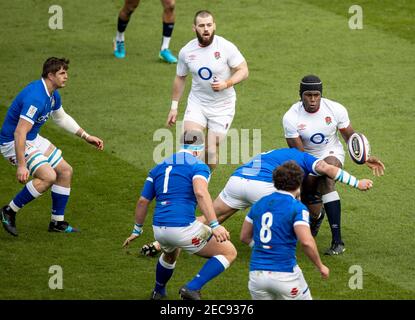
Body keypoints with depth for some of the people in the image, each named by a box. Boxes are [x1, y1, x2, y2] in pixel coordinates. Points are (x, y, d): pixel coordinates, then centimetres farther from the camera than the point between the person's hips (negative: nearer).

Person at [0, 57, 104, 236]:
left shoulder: (52, 95, 4)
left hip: (33, 140, 10)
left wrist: (86, 137, 23)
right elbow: (19, 132, -33)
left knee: (65, 171, 9)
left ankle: (57, 222, 18)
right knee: (48, 176, -25)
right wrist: (21, 166, -35)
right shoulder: (36, 97, -29)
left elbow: (62, 118, 25)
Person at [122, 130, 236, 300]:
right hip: (183, 228, -7)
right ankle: (192, 288, -6)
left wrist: (137, 230, 31)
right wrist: (214, 225, -28)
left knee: (170, 254, 42)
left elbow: (143, 201, 18)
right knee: (229, 253, 6)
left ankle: (158, 292, 55)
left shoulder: (159, 167, 18)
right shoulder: (199, 166, -1)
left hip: (159, 229, 7)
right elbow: (200, 193, -22)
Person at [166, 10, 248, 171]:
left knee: (211, 151, -2)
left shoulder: (226, 47, -14)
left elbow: (243, 71, -9)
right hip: (197, 104, 2)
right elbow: (180, 78, 11)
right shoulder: (186, 51, -4)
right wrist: (174, 107, 12)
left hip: (222, 107, -2)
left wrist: (227, 84, -27)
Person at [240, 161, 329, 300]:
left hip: (256, 272, 5)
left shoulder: (259, 204, 10)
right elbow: (306, 241, -19)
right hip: (284, 272, -5)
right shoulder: (297, 208, -8)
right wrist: (320, 266, -5)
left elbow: (244, 236, 18)